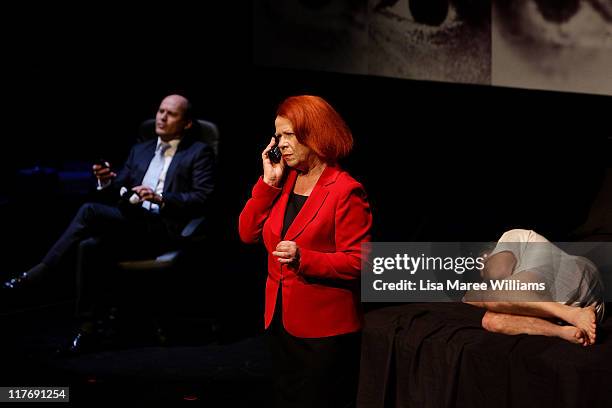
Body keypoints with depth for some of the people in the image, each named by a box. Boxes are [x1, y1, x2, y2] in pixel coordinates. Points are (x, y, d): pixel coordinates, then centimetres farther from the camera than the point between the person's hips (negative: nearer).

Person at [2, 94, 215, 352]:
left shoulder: (199, 153, 7)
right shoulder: (140, 151, 25)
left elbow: (202, 198, -7)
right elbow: (114, 194, 21)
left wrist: (160, 199, -19)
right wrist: (106, 181, -2)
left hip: (165, 230, -5)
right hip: (132, 227, 6)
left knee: (90, 211, -25)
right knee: (90, 246, -28)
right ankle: (88, 327, -22)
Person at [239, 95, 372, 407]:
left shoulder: (346, 191, -15)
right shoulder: (285, 181, 7)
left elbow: (357, 262, -17)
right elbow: (248, 233, 3)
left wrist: (304, 259, -30)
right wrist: (269, 181, -5)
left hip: (324, 331, -7)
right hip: (280, 322, 8)